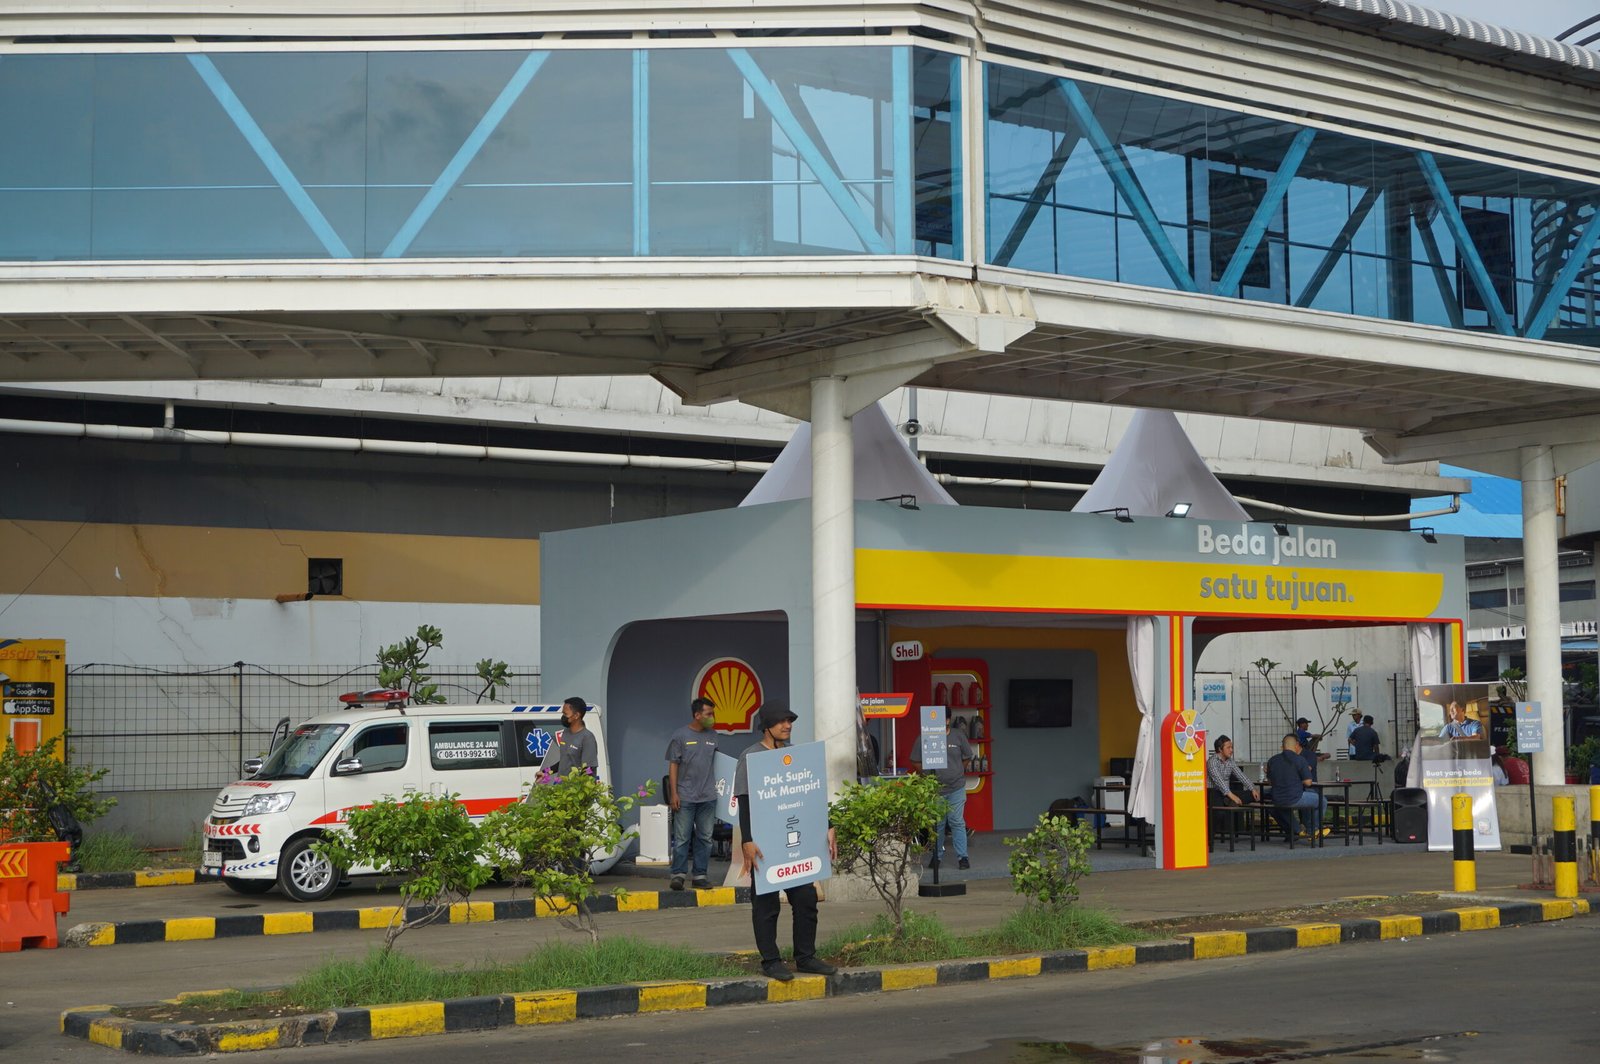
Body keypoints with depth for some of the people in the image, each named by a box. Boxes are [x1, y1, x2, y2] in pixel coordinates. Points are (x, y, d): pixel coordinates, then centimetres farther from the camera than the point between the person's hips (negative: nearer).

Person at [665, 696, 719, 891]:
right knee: (682, 838, -4)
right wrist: (673, 793, -7)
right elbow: (673, 766, -1)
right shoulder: (680, 736, -2)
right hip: (685, 797, -4)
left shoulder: (713, 736, 10)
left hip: (708, 797, 4)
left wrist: (718, 788, 9)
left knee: (705, 838, 6)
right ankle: (678, 874, 1)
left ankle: (700, 876, 12)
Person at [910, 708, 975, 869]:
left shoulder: (959, 736, 2)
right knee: (936, 824, 8)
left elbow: (968, 757, 14)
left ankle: (962, 857, 1)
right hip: (934, 788, 0)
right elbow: (915, 762, 3)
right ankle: (937, 856, 21)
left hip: (956, 788, 0)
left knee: (957, 822, -3)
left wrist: (957, 770, 6)